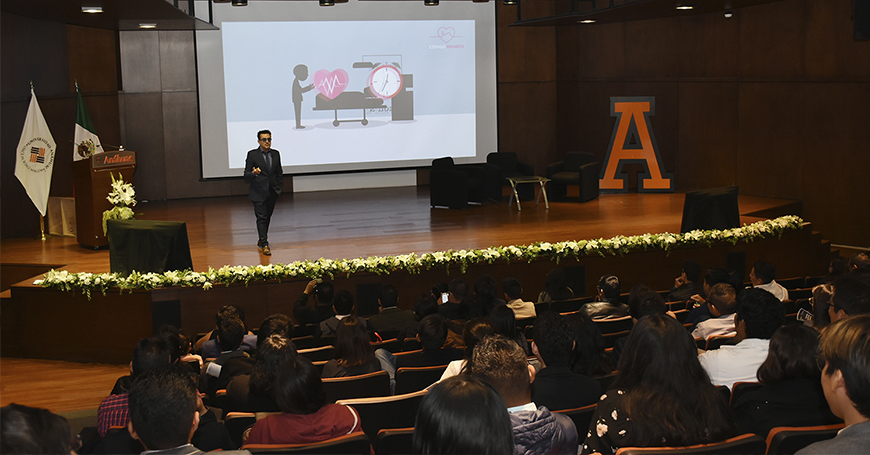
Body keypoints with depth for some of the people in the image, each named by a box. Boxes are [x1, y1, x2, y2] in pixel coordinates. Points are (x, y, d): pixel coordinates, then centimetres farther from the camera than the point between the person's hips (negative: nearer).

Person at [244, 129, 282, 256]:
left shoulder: (276, 154, 9)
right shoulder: (252, 154, -5)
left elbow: (279, 173, 19)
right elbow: (246, 176, -6)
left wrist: (278, 186, 10)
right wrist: (254, 173, -27)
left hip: (272, 192, 5)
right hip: (259, 192, -5)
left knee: (267, 217, 13)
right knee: (261, 218, -9)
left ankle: (261, 240, 28)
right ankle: (265, 245, -10)